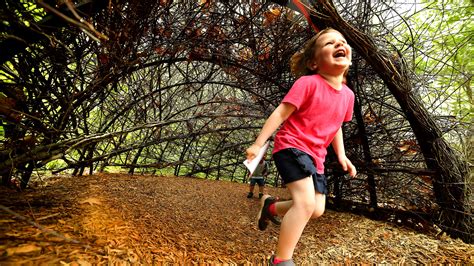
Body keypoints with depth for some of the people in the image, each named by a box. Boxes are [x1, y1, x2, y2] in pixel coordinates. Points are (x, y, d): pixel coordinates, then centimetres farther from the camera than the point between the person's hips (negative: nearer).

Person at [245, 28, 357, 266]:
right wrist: (258, 143, -17)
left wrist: (341, 155, 11)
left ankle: (270, 206, 32)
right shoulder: (308, 83, -15)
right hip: (292, 147, -7)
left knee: (317, 210, 8)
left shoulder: (348, 95, 6)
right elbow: (280, 113, -15)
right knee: (306, 201, -23)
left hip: (315, 156, 8)